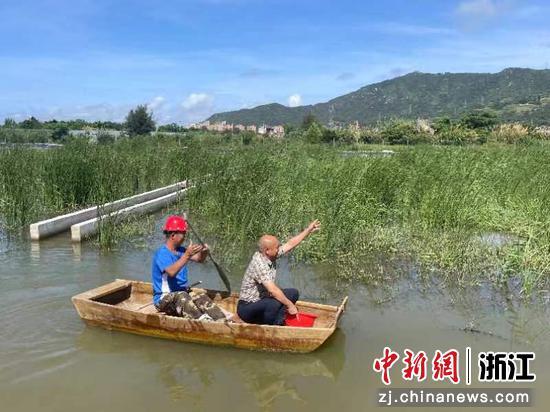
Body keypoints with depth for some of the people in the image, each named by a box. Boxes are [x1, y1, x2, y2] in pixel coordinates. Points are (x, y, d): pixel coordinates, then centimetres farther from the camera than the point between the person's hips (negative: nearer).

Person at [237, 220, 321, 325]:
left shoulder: (270, 256, -2)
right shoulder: (259, 264, -28)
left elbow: (290, 244, 8)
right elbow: (272, 290, -32)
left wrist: (308, 230, 9)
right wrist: (290, 305, -25)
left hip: (263, 300, 9)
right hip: (247, 308, -9)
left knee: (293, 293, 2)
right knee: (274, 304, -36)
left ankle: (276, 323, -5)